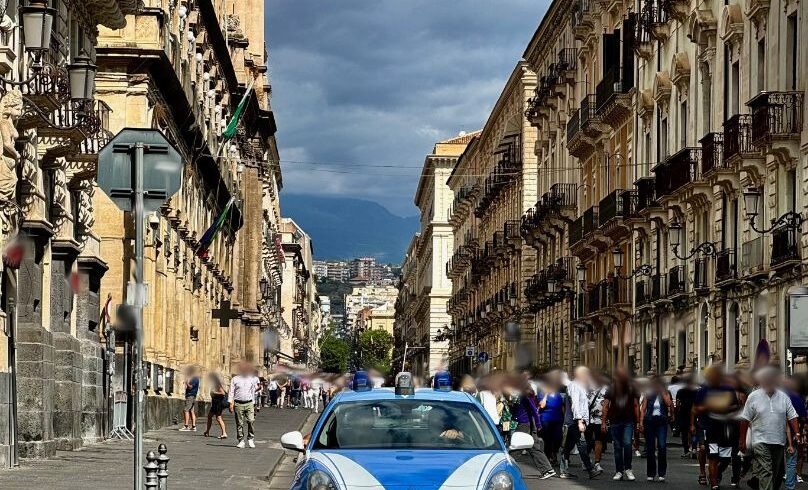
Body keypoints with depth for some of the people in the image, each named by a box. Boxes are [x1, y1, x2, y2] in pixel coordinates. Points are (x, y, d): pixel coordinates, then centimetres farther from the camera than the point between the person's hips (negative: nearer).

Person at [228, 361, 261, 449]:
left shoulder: (252, 379, 13)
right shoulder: (235, 379, 7)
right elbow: (231, 392, 5)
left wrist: (253, 404, 16)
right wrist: (231, 403, -4)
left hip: (249, 403, 1)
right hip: (238, 404, -1)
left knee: (251, 421, -13)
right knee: (239, 423, 0)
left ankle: (250, 438, 1)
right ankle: (241, 440, 7)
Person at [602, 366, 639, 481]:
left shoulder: (631, 388, 3)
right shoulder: (611, 389, 3)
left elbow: (636, 406, 6)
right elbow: (606, 406, 4)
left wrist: (638, 421, -1)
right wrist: (604, 422, -2)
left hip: (628, 421, -1)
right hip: (615, 422, 1)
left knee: (627, 443, -15)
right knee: (617, 447, 5)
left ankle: (628, 469, -3)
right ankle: (619, 471, 11)